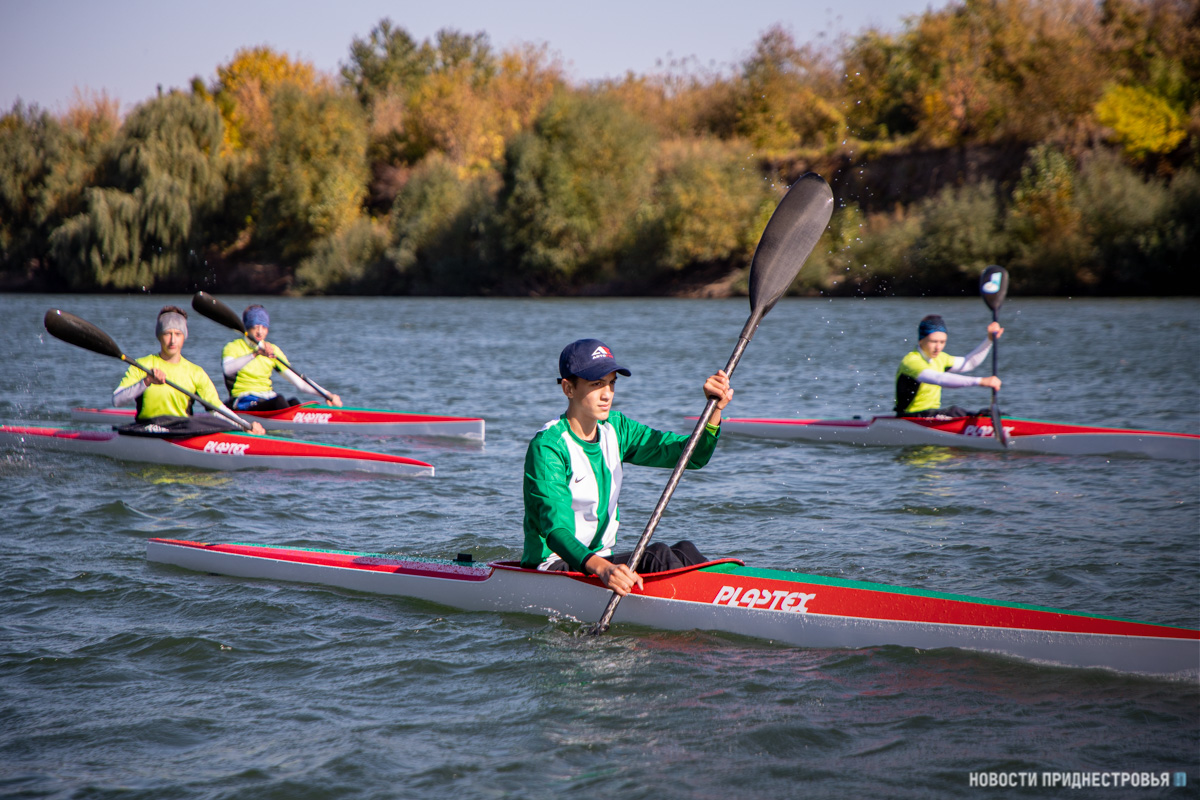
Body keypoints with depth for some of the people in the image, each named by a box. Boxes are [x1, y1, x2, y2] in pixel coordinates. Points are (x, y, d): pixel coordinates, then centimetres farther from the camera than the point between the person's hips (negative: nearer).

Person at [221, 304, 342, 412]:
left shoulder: (273, 350, 17)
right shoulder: (234, 347, 2)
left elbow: (299, 382, 9)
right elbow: (227, 369, -24)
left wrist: (326, 394, -5)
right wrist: (255, 354, -35)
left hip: (268, 399, 4)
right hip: (244, 402, -4)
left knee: (294, 402, -29)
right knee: (279, 400, -32)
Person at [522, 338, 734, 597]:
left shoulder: (615, 428, 6)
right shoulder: (547, 447, -18)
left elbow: (693, 455, 1)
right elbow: (556, 528, -31)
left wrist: (714, 410, -19)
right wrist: (601, 568, -49)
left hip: (601, 559, 7)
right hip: (553, 565, -7)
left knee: (685, 552, -15)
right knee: (657, 556, -24)